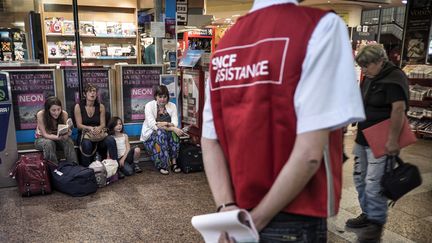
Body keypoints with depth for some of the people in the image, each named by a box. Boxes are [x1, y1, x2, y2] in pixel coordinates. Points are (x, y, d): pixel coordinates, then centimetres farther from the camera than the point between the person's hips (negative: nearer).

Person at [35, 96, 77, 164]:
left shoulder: (64, 114, -18)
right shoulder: (41, 115, -25)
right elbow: (45, 134, -25)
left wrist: (67, 132, -38)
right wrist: (58, 137, -44)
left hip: (58, 138, 2)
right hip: (42, 139, -2)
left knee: (68, 141, -29)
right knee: (49, 143, -36)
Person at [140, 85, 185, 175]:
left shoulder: (172, 106, 3)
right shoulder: (149, 106, -8)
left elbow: (175, 123, -8)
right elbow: (152, 125, -21)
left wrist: (165, 124, -31)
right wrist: (171, 128, -32)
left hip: (168, 135, 3)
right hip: (150, 136, -3)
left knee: (174, 132, -28)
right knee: (160, 133, -34)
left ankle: (174, 162, -25)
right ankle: (161, 165, -27)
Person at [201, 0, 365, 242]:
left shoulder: (225, 46, 3)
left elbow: (210, 140, -3)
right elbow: (309, 152, -22)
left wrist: (227, 209, -9)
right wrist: (257, 220, -13)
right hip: (292, 222, -5)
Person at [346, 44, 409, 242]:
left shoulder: (393, 78, -15)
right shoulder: (369, 77, 13)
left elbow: (399, 108, -24)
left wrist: (393, 140, -27)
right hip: (363, 138, 9)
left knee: (374, 183, -5)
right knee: (360, 178, 14)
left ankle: (377, 222, 11)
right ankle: (367, 214, 29)